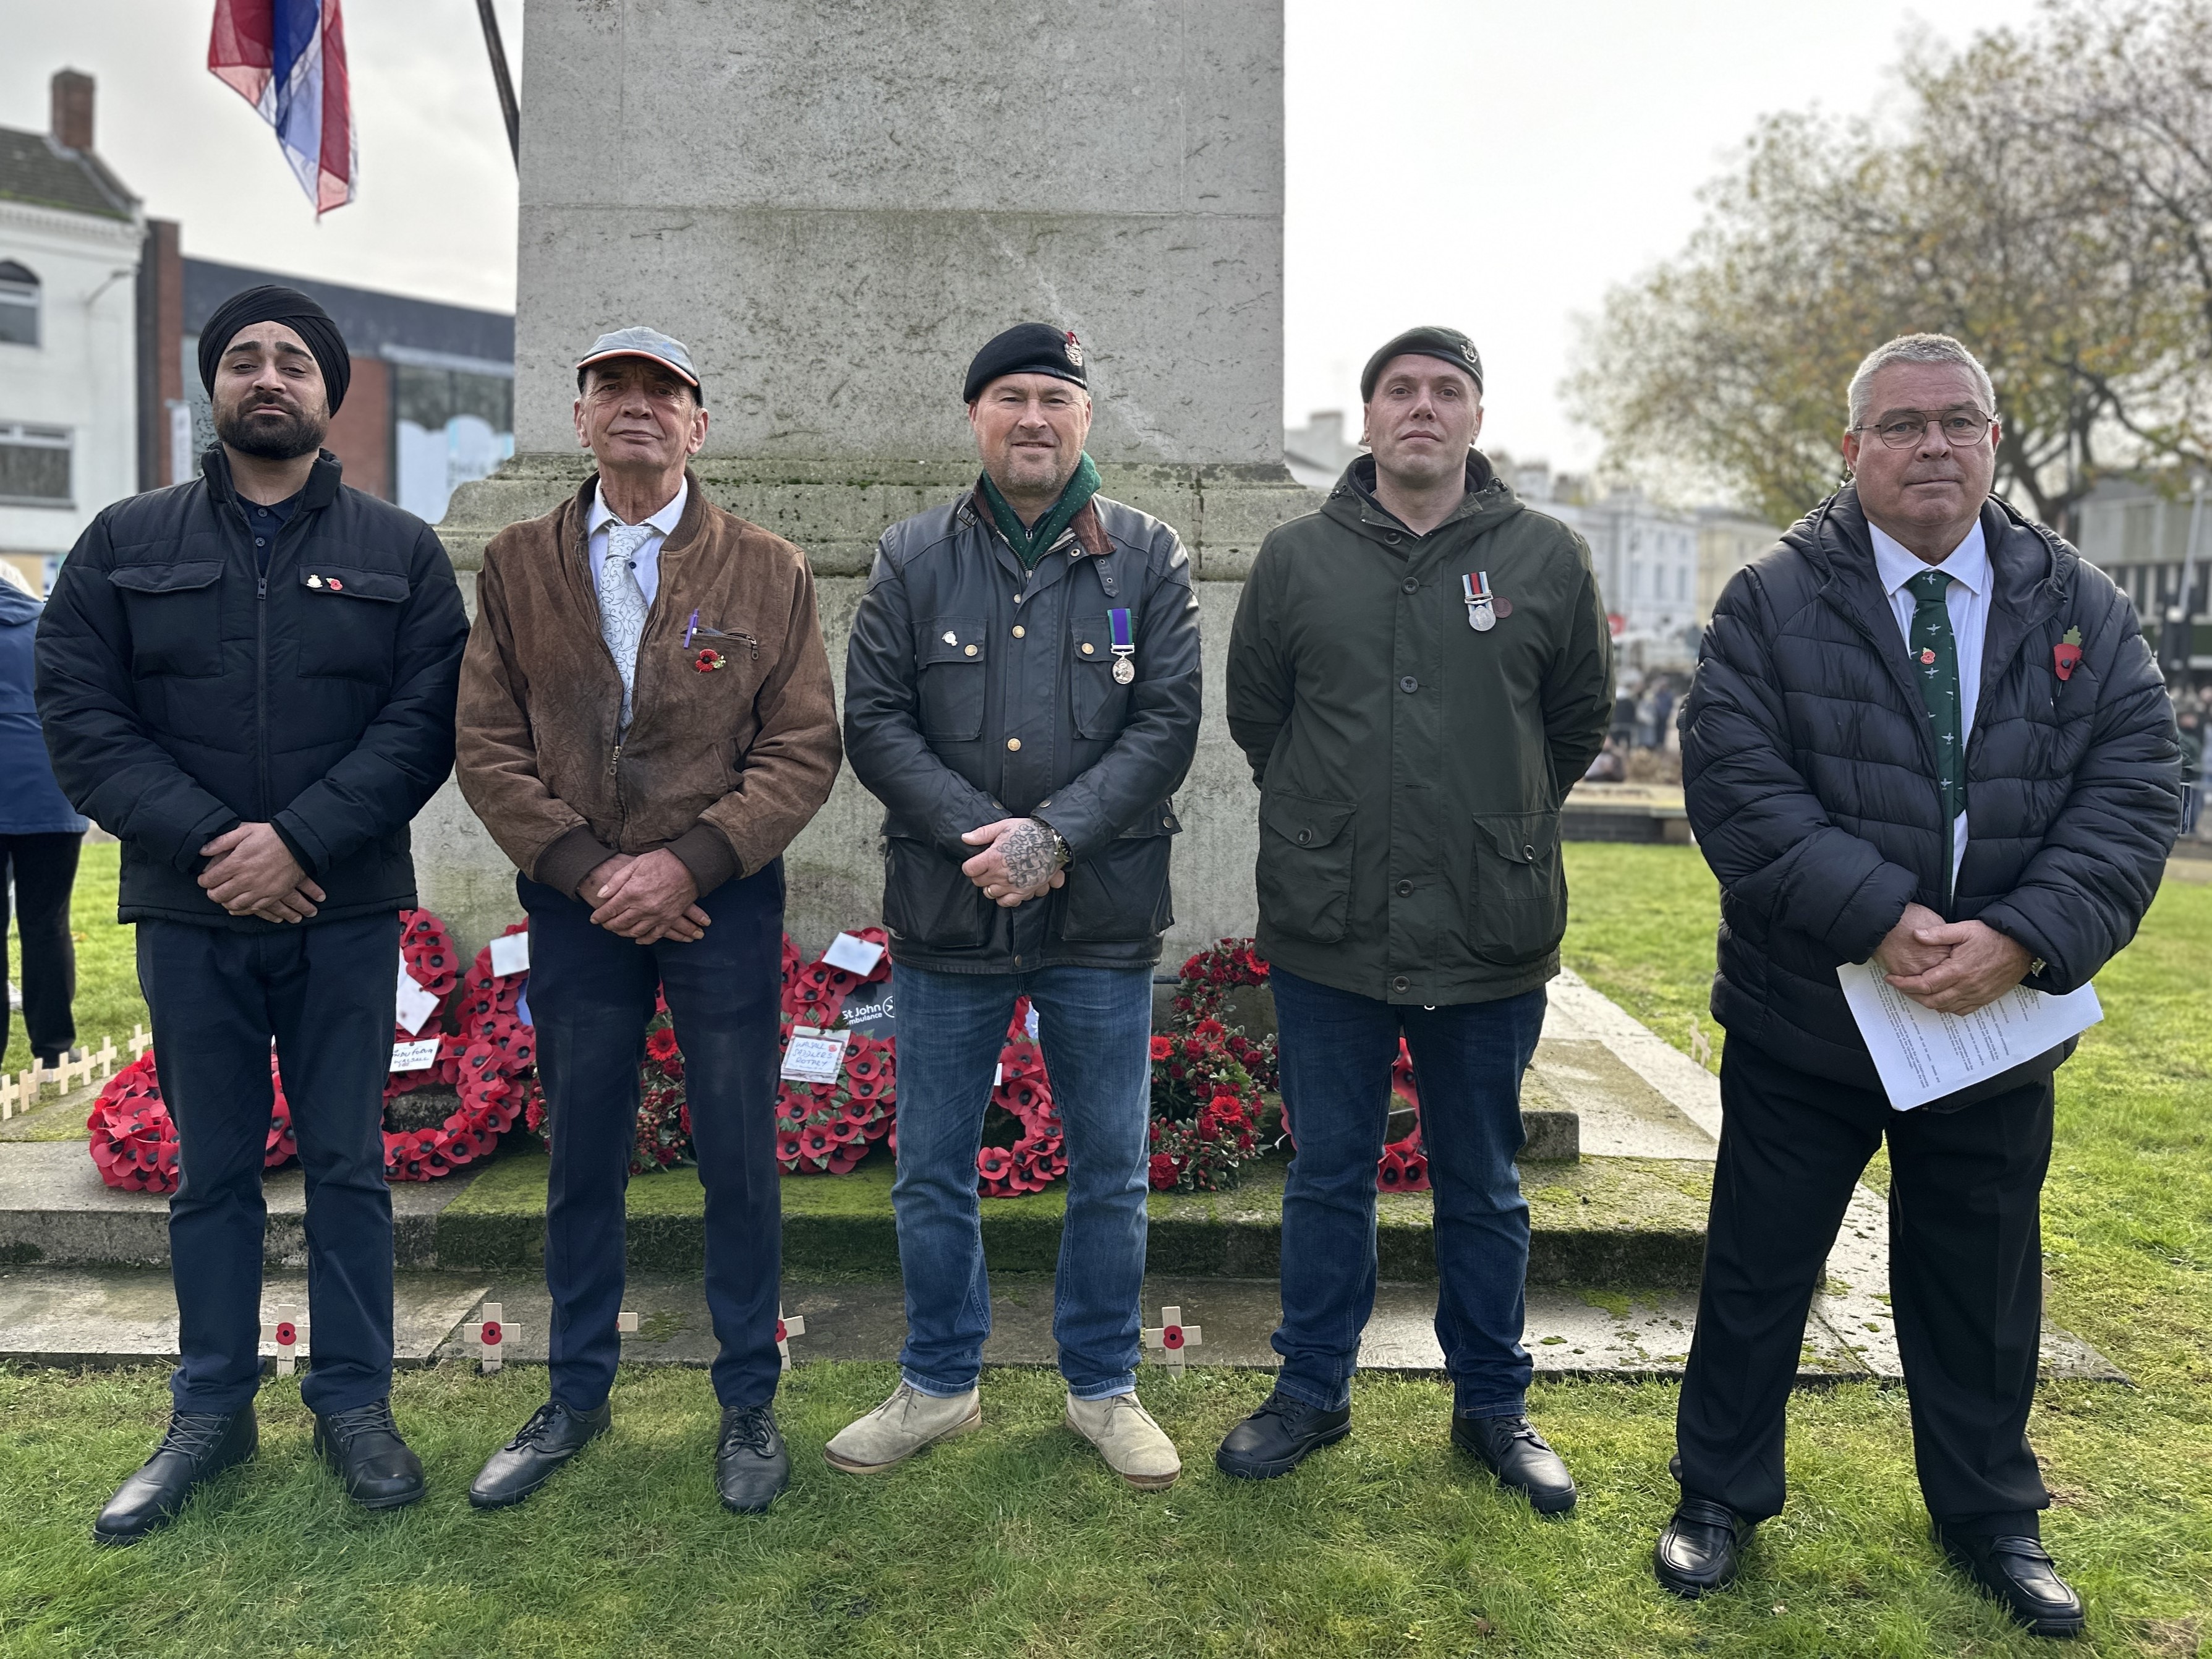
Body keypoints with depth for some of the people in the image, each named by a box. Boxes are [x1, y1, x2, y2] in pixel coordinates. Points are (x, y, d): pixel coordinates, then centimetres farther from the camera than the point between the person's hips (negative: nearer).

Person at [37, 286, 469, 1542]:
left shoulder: (401, 552, 4)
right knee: (212, 1168, 11)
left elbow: (426, 719, -6)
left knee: (350, 1162, 6)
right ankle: (213, 1410, 25)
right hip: (189, 915, 1)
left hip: (345, 914, -1)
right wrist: (205, 842, -14)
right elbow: (81, 716, 0)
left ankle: (356, 1403, 19)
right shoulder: (127, 543, 7)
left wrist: (300, 839, -17)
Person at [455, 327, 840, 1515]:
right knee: (582, 1159, 13)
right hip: (576, 905, 2)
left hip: (723, 902, -2)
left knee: (739, 1159, 6)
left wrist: (687, 861, -15)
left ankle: (749, 1403, 23)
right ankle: (577, 1394, 31)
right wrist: (587, 870, -10)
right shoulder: (516, 566, 6)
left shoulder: (768, 572, 0)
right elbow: (487, 746, 1)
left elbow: (803, 750, -5)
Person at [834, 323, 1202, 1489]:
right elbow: (872, 721, -1)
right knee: (932, 1171, 11)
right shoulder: (914, 558, 5)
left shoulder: (1148, 559, 3)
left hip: (1103, 919, 0)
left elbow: (1167, 724, -4)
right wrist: (982, 835, -13)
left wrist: (1053, 836, -16)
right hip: (945, 915, 1)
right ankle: (939, 1384, 31)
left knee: (1110, 1171, 10)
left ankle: (1103, 1385, 30)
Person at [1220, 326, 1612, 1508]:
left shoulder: (1547, 557, 2)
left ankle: (1493, 1404, 32)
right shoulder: (1297, 557, 2)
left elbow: (1579, 720, 13)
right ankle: (1311, 1390, 30)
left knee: (1484, 1189, 14)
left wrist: (1497, 831, 12)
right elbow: (1255, 713, 13)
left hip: (1492, 938, 0)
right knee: (1327, 1178, 13)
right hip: (1327, 934, 0)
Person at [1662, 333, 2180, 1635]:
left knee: (1983, 1287, 19)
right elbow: (1738, 784, -16)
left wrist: (2020, 937, -21)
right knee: (1758, 1276, 11)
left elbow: (2135, 796, -6)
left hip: (2001, 1021, 3)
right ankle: (1722, 1498, 31)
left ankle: (1992, 1516, 40)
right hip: (1804, 1016, -2)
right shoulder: (1772, 606, -6)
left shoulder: (2085, 610, 2)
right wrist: (1880, 920, -25)